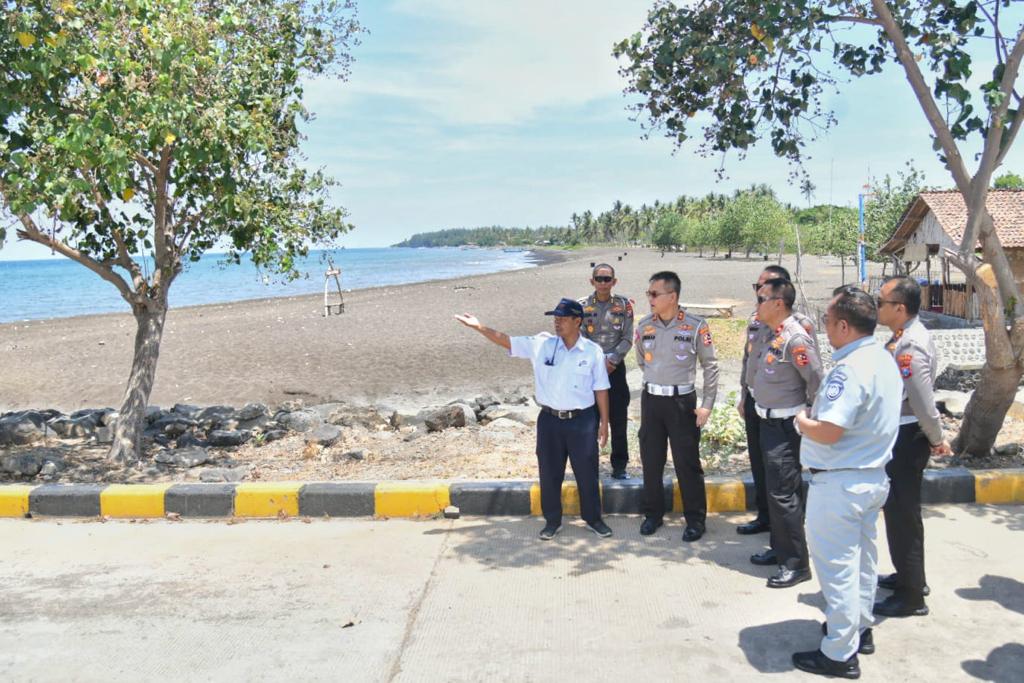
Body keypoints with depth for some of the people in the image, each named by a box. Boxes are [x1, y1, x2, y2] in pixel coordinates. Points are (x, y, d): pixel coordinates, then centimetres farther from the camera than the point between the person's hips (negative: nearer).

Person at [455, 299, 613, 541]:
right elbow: (507, 341, -5)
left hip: (582, 420, -1)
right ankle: (552, 521, 26)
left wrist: (604, 422, 1)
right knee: (549, 474, 10)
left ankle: (593, 519, 27)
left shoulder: (593, 351, -4)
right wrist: (479, 327, -14)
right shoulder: (541, 344, -2)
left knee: (587, 473, 9)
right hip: (550, 420, 2)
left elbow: (600, 389, 1)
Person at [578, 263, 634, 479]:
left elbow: (627, 339, -2)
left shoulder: (623, 305, 1)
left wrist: (611, 360, -13)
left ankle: (619, 465, 16)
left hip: (615, 368, 1)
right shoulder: (581, 306, -1)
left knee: (618, 419, 5)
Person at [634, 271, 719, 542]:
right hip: (651, 399, 4)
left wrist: (707, 405, -6)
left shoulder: (696, 326, -10)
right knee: (650, 460, 11)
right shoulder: (644, 326, 1)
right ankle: (653, 513, 26)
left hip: (682, 401, -4)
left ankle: (695, 519, 18)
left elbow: (710, 366, -3)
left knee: (687, 462, 3)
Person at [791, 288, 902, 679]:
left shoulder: (850, 369, -26)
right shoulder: (885, 359, 6)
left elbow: (829, 431, -31)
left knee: (837, 565, 2)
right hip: (873, 476, 10)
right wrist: (817, 416, 11)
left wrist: (802, 423, -11)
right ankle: (860, 628, 38)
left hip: (840, 482, -10)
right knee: (862, 556, 22)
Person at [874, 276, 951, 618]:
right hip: (897, 435, 10)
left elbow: (924, 403, -24)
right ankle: (909, 576, 40)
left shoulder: (910, 346, -24)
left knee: (902, 515, 2)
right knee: (899, 510, 22)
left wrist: (937, 440, -10)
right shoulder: (904, 336, 6)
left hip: (905, 439, -10)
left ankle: (911, 597, 16)